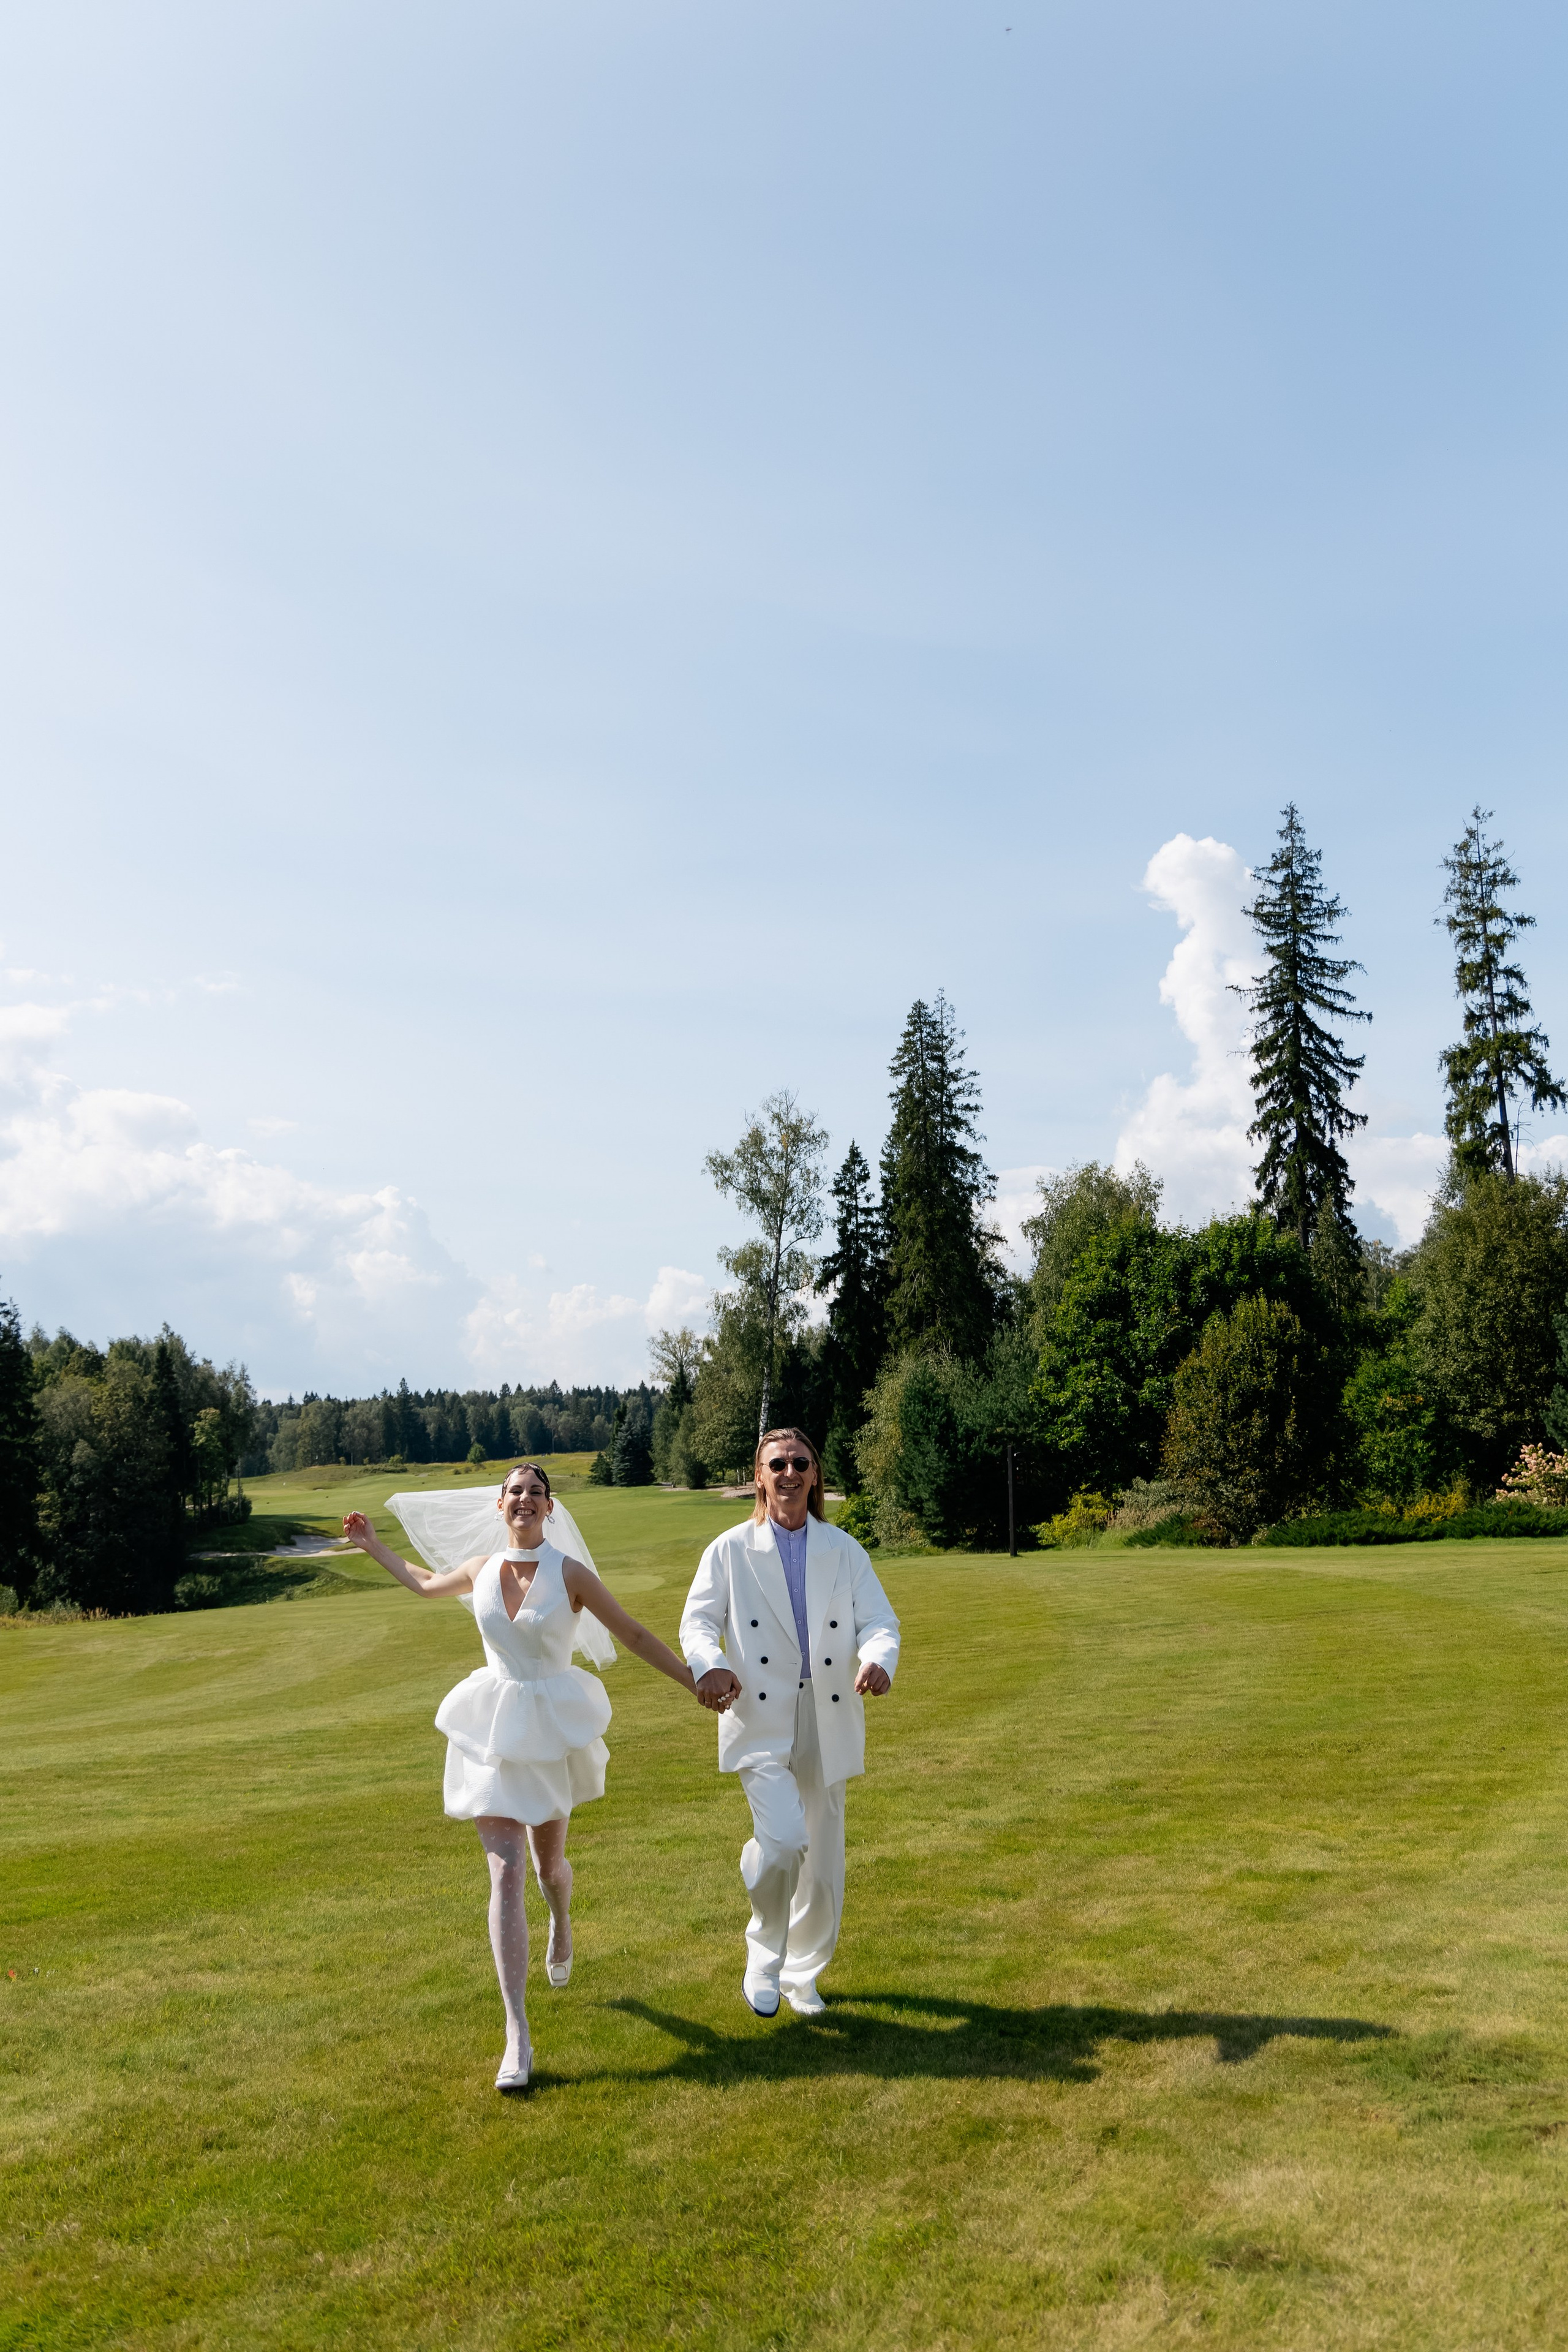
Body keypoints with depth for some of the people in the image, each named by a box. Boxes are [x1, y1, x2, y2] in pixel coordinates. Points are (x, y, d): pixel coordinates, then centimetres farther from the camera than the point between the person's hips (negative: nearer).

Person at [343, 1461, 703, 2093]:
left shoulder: (570, 1574, -13)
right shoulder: (481, 1568, -2)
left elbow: (632, 1634, -6)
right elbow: (426, 1585, 20)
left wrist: (695, 1682, -5)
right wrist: (373, 1546, 25)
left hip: (550, 1730, -1)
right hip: (493, 1732, 1)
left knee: (548, 1864, 17)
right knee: (506, 1873, -8)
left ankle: (561, 1924, 56)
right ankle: (517, 2037, -4)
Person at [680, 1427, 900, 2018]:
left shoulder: (845, 1550, 9)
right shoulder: (730, 1549, 3)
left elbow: (879, 1620, 2)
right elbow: (698, 1620, 1)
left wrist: (877, 1660, -21)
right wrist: (709, 1665, -22)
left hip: (828, 1723, 3)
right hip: (761, 1722, -3)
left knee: (823, 1859, 10)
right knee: (784, 1839, -22)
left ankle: (802, 1973, 33)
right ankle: (765, 1956, 5)